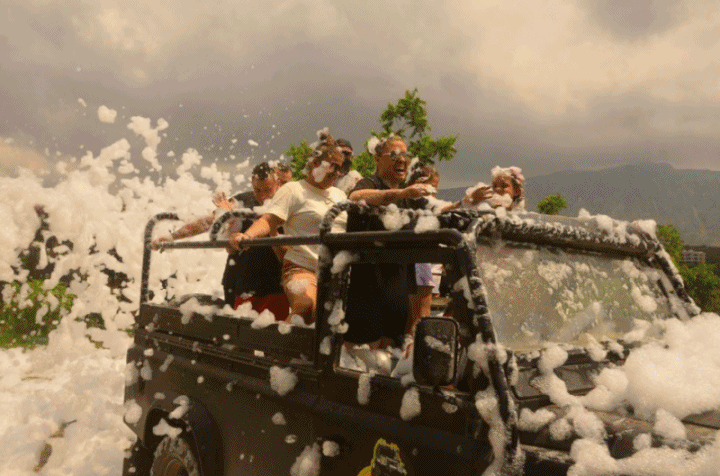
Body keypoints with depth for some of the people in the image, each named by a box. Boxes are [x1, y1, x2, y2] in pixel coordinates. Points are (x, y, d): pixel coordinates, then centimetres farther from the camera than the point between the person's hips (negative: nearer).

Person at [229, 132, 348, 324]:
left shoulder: (339, 195, 22)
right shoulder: (293, 190, 0)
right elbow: (269, 220, -13)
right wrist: (247, 235, -30)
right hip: (301, 267, -7)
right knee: (306, 305, -33)